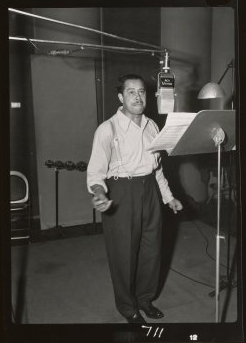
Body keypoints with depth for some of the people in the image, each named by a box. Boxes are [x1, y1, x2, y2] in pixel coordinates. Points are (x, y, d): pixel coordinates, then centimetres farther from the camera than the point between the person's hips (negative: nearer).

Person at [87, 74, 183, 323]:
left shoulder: (152, 126, 8)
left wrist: (168, 196, 17)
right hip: (121, 193, -6)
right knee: (124, 252, 6)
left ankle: (145, 298, 39)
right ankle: (128, 307, 30)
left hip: (150, 190, 6)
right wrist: (99, 193, -37)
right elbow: (96, 171, -17)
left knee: (151, 248, 15)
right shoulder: (107, 129, -12)